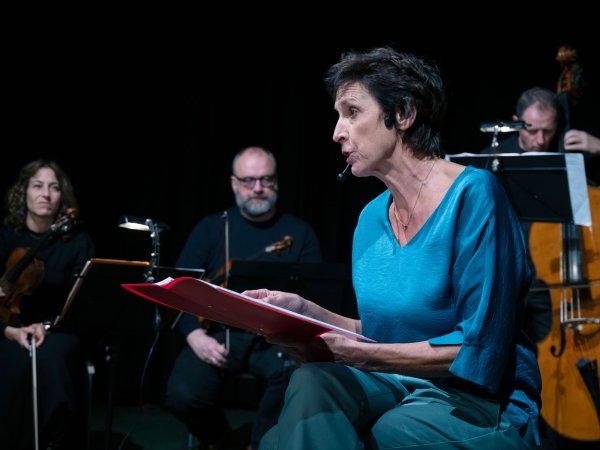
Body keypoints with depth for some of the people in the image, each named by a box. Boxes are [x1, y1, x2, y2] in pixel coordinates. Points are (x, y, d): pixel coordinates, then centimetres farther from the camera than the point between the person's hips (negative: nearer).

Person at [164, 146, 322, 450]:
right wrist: (196, 335, -13)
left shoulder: (300, 232, 10)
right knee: (182, 396, -26)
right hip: (219, 332, 1)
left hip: (275, 337, 0)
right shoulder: (211, 227, 10)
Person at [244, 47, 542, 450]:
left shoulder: (472, 195, -13)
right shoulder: (372, 217, 10)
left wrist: (359, 355, -23)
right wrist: (308, 311, 0)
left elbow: (479, 350, -18)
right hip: (394, 387, 6)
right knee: (311, 383, -27)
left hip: (479, 401, -6)